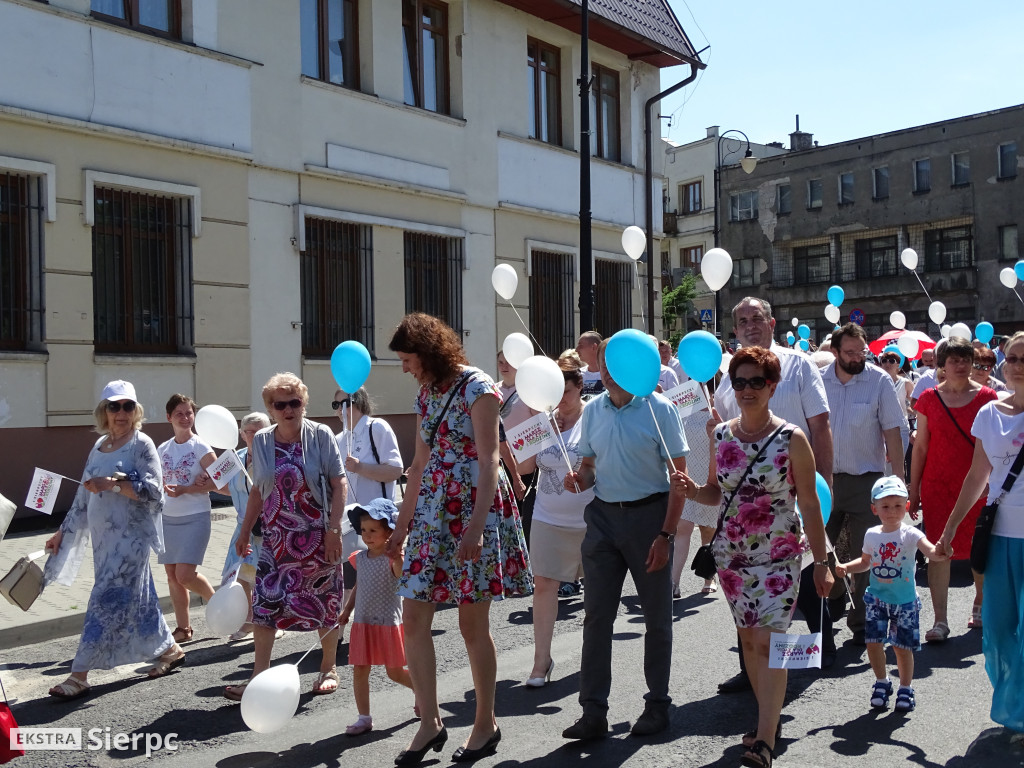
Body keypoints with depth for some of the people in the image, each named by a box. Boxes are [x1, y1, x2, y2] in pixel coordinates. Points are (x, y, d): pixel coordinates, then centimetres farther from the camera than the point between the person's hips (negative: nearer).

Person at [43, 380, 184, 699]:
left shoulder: (142, 444, -7)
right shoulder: (99, 446, 13)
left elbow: (153, 491, -15)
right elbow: (84, 497, 17)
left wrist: (114, 484, -23)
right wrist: (63, 532, 17)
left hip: (130, 537, -7)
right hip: (103, 537, 7)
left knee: (107, 600, -7)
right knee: (137, 597, 13)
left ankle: (79, 675, -2)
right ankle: (170, 649, 28)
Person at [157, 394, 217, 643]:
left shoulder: (201, 448, -7)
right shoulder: (162, 450, 8)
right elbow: (161, 483, 11)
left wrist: (185, 489, -21)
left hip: (195, 518, -5)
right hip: (168, 518, 5)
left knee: (185, 574, -12)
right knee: (172, 575, 7)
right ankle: (183, 627, 19)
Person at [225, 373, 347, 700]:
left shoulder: (320, 435, -6)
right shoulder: (261, 441, 5)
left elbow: (339, 483, -8)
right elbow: (258, 490, 13)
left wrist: (334, 529, -15)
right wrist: (245, 532, 12)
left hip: (317, 535, -3)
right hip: (278, 538, 3)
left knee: (325, 602, 5)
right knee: (264, 603, -3)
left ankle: (328, 669, 22)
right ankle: (259, 676, 4)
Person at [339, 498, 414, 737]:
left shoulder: (393, 557, -12)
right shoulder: (360, 558, 6)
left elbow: (402, 575, -33)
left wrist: (398, 558, -50)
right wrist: (347, 609, 11)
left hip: (389, 623, -5)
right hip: (362, 623, 5)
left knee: (395, 672, 6)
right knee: (359, 670, 4)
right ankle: (364, 717, 13)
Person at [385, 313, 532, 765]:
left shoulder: (477, 388, -10)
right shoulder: (426, 394, 13)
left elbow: (489, 462, -16)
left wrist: (475, 525, -24)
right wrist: (402, 524, 15)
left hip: (475, 507, -7)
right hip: (433, 510, 7)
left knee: (473, 623, 0)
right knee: (414, 618, 2)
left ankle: (486, 724, 18)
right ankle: (430, 723, 14)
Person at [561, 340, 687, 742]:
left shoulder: (659, 408, -7)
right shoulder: (592, 410, 6)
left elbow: (678, 475, -8)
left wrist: (666, 534, -14)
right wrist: (580, 478, -9)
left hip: (648, 514, -4)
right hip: (603, 516, 4)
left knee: (656, 614, 9)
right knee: (596, 614, 2)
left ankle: (657, 704, 24)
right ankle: (593, 711, 9)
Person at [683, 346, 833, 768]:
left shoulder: (792, 439, -9)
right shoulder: (721, 435, 3)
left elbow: (810, 504, -5)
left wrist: (821, 562, -4)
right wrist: (693, 491, -10)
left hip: (779, 554, -4)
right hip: (731, 552, 5)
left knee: (768, 641, -11)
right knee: (747, 638, 12)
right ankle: (769, 718, 30)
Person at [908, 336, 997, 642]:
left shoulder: (986, 397, 1)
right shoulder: (929, 398, 3)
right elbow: (920, 447, 5)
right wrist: (913, 490, 3)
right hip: (937, 485, 0)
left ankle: (980, 606, 32)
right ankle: (940, 621, 2)